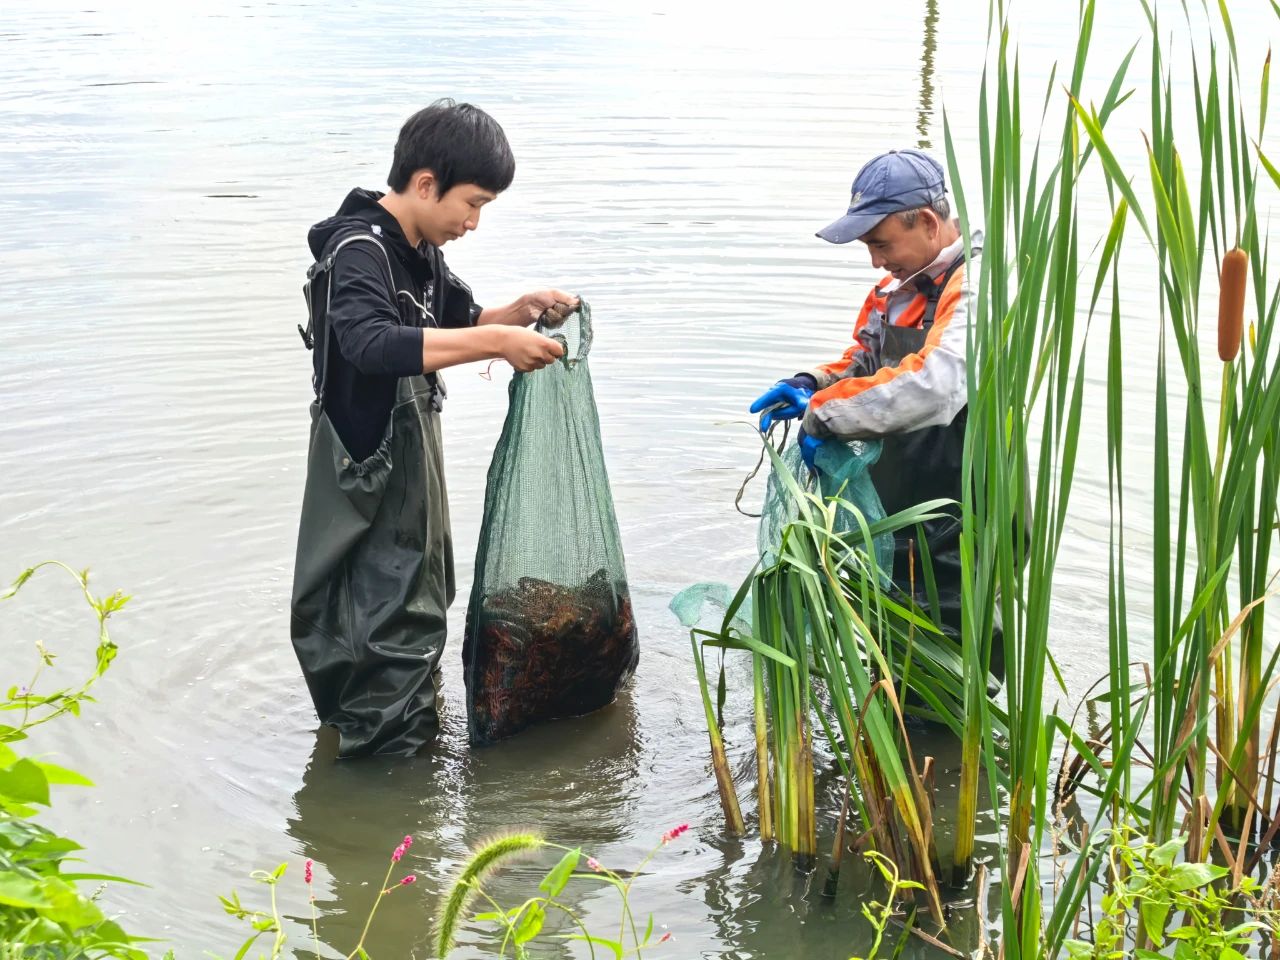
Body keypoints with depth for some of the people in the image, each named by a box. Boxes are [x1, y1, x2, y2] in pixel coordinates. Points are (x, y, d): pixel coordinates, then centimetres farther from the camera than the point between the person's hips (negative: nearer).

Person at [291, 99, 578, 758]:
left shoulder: (418, 248, 6)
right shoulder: (358, 251, -24)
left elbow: (454, 321, 20)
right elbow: (371, 344, -42)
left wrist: (521, 312, 1)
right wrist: (494, 342, -44)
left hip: (410, 458, 10)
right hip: (369, 475, -10)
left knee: (418, 600, 23)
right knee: (389, 623, -5)